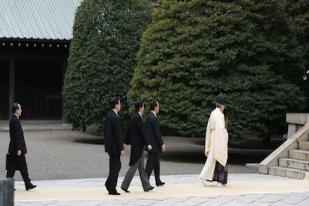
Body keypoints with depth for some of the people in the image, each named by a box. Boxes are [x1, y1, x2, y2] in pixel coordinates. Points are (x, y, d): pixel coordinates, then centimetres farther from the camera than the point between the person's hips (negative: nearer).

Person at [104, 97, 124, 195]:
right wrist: (121, 148, -16)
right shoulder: (115, 117, -20)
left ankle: (109, 183, 18)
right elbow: (118, 134, -21)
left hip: (109, 145, 9)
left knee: (117, 165, 18)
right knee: (115, 167, 0)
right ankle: (112, 189, 5)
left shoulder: (108, 115, 8)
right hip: (114, 146, -9)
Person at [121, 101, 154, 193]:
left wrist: (126, 142, 20)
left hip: (135, 144, 10)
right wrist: (147, 144, -16)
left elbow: (129, 131, 14)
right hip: (138, 145, -10)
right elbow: (142, 133, -20)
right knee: (134, 166, -3)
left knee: (141, 167, 13)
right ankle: (124, 185, 0)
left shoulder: (133, 117, 9)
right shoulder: (138, 118, -19)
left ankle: (146, 186, 19)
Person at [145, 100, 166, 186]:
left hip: (149, 143, 9)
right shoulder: (154, 119, -19)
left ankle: (158, 181, 24)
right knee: (150, 164, -5)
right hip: (154, 144, -9)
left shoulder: (148, 117, 9)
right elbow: (157, 133, -20)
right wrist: (162, 144, -13)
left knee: (156, 163, 17)